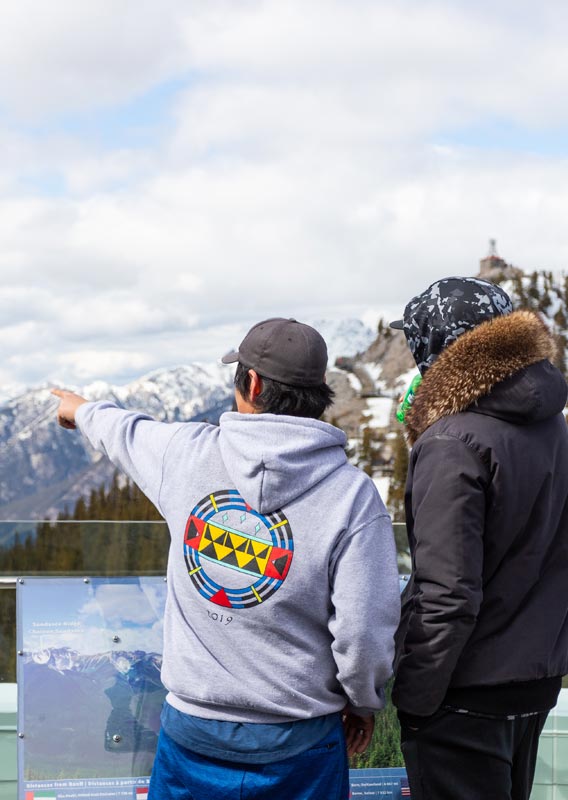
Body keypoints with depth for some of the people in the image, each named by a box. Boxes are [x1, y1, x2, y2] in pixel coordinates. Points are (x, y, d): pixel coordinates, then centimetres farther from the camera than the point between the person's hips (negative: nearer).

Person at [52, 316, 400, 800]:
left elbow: (124, 433, 17)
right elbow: (364, 636, -17)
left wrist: (84, 411, 40)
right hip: (298, 742, -2)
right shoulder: (354, 495, -15)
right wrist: (364, 703, 4)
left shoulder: (188, 453, -7)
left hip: (192, 727, 2)